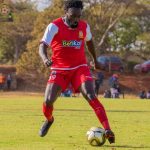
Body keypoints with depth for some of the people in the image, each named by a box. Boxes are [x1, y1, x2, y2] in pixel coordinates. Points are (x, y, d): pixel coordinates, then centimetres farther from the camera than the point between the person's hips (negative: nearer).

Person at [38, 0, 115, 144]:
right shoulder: (54, 26, -12)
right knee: (48, 101, -11)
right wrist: (45, 59, -44)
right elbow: (42, 46, -22)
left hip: (80, 67, 1)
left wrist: (95, 60, 35)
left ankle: (107, 130, -28)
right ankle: (49, 120, 26)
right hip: (60, 70, -1)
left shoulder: (84, 26, 1)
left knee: (91, 96, -21)